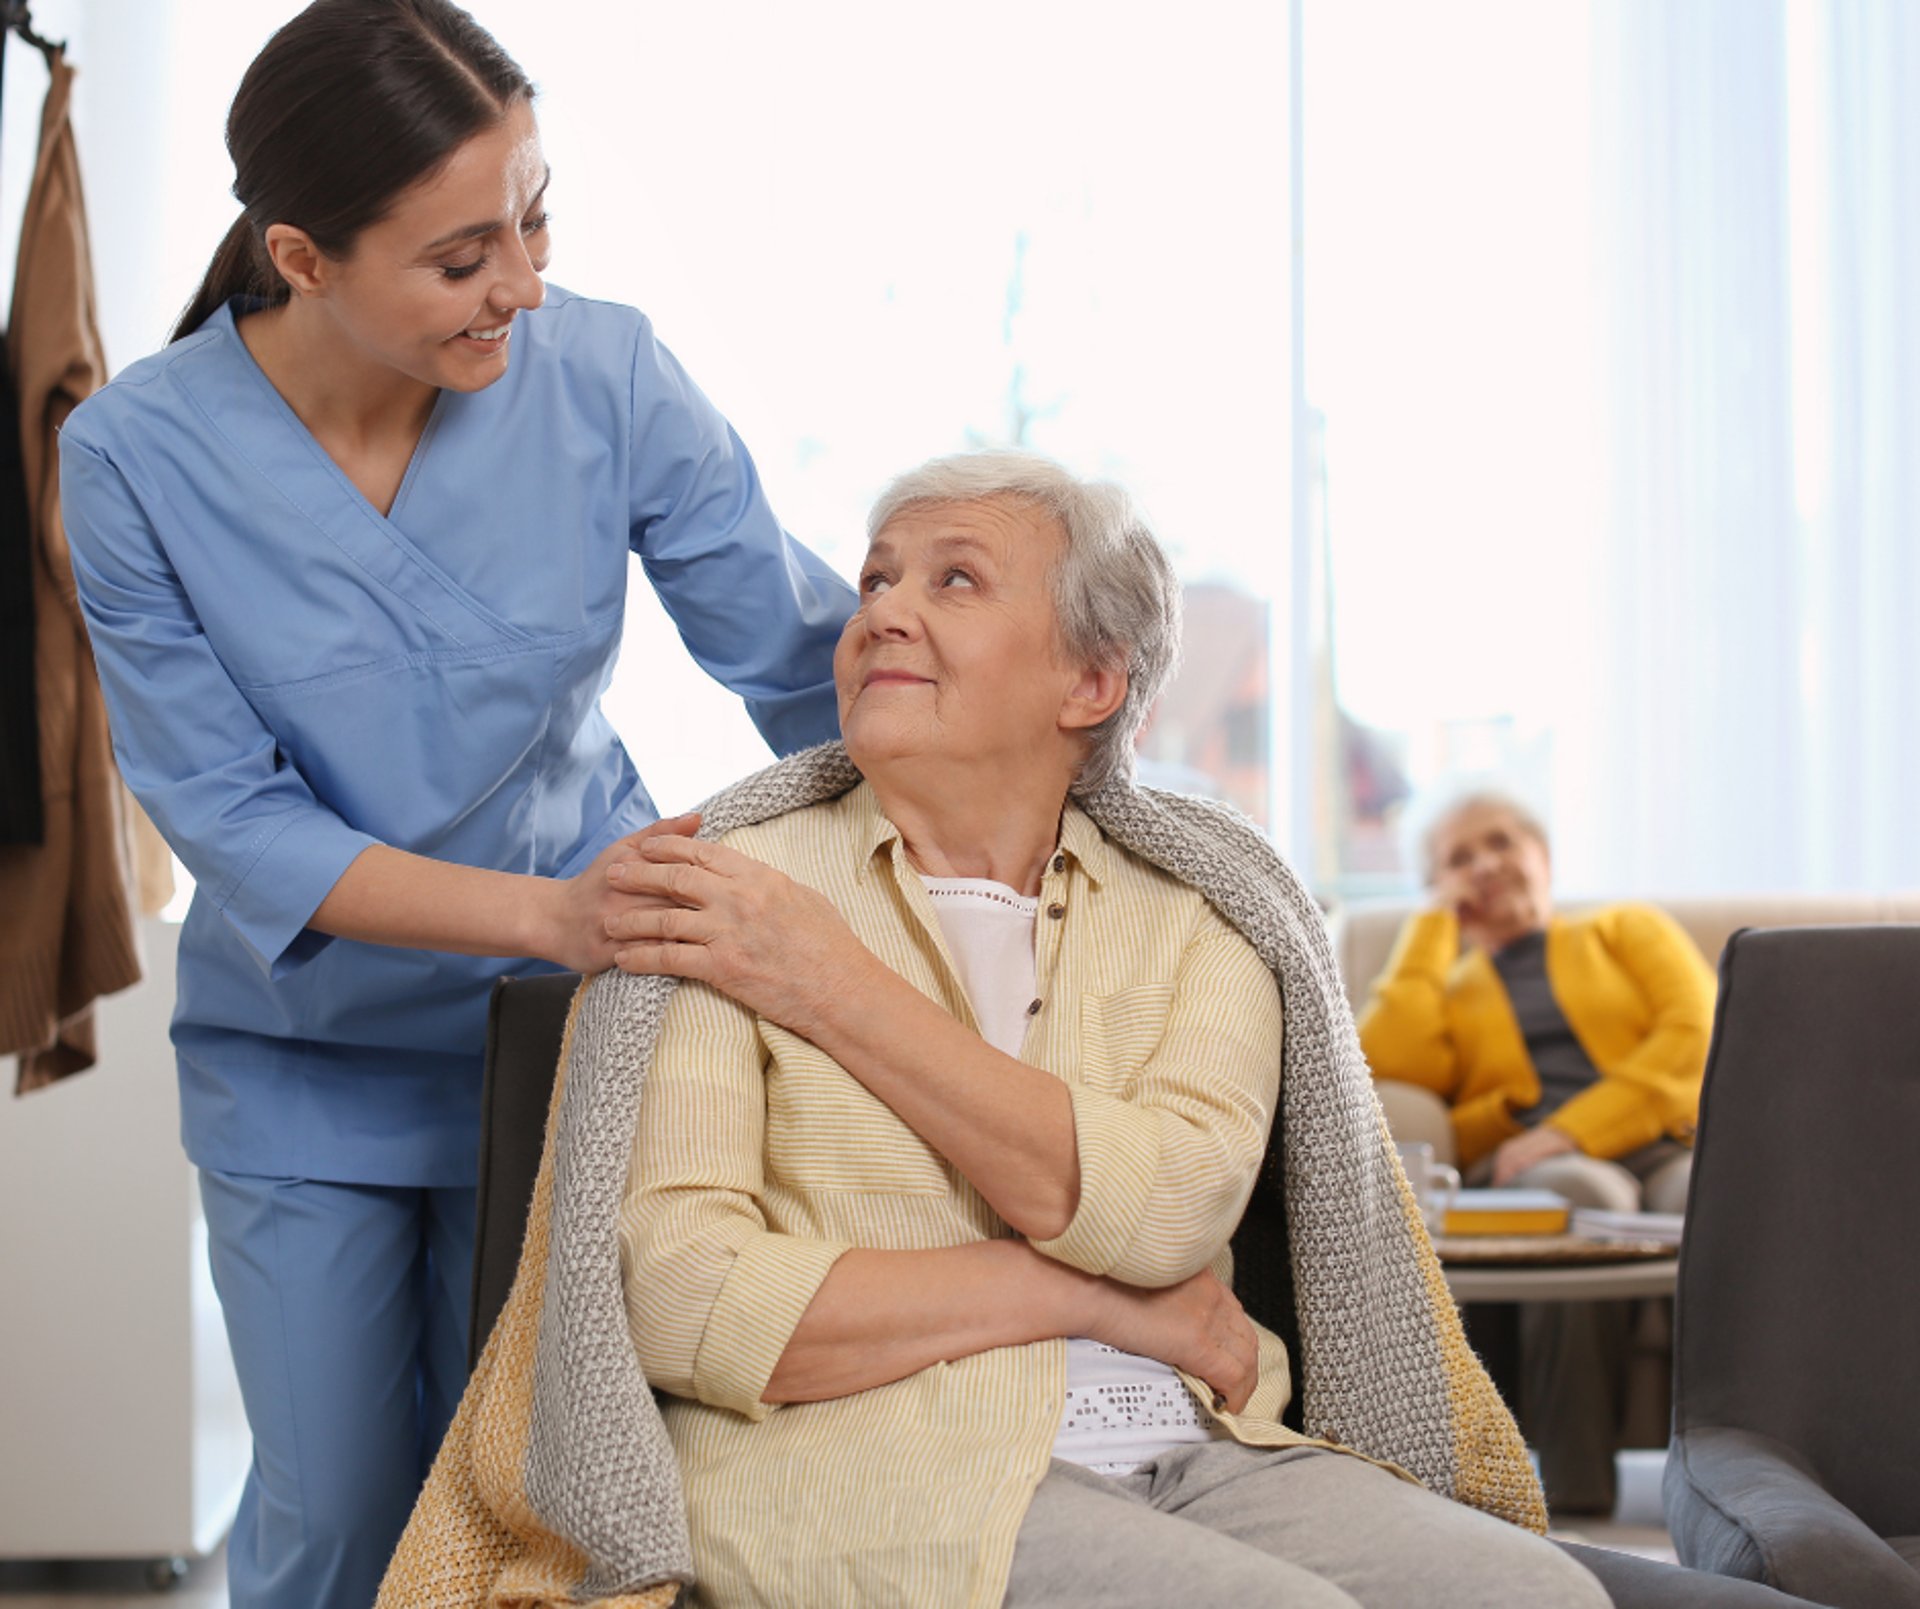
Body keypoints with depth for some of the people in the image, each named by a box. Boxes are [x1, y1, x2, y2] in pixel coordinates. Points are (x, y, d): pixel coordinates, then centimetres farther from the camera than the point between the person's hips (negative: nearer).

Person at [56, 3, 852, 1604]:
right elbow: (232, 821, -18)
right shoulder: (139, 456, -18)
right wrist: (549, 911, -30)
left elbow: (809, 659, -7)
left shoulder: (606, 375, -16)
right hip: (303, 1066, 0)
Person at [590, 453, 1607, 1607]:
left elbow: (1165, 1210, -9)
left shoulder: (1190, 923, 12)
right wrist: (1092, 1297, -7)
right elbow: (682, 1301, -10)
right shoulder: (725, 897, 3)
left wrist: (834, 989, -9)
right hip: (869, 1469, -4)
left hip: (1190, 1458, 5)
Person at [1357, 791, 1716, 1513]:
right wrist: (1435, 927, 19)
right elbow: (1389, 1062, 5)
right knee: (1579, 1195, -40)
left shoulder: (1627, 929, 29)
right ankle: (1574, 1484, -42)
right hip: (1520, 1167, 0)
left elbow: (1695, 1034, 8)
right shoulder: (1439, 984, 30)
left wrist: (1573, 1129, -7)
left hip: (1662, 1136, 0)